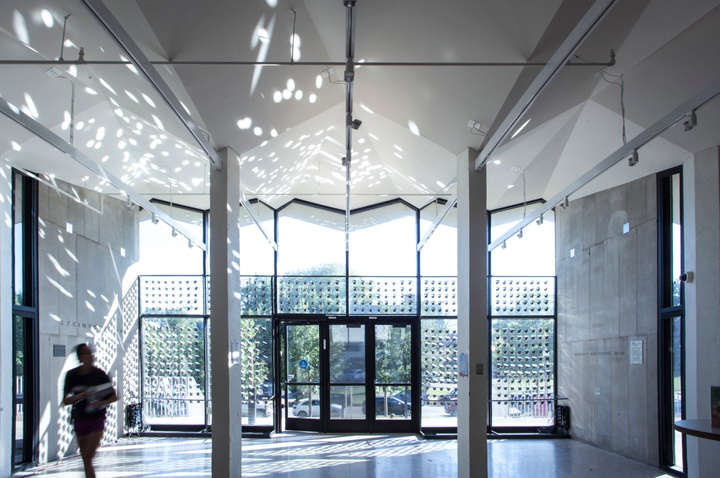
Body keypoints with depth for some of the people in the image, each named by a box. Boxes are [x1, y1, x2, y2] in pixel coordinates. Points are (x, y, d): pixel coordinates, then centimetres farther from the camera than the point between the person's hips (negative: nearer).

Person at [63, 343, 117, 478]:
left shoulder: (99, 374, -6)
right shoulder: (72, 375, -2)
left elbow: (114, 396, -1)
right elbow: (65, 401, 0)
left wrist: (101, 403, -20)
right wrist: (80, 396, -19)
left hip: (97, 420, -3)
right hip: (79, 420, 3)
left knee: (88, 458, -13)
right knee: (86, 460, 9)